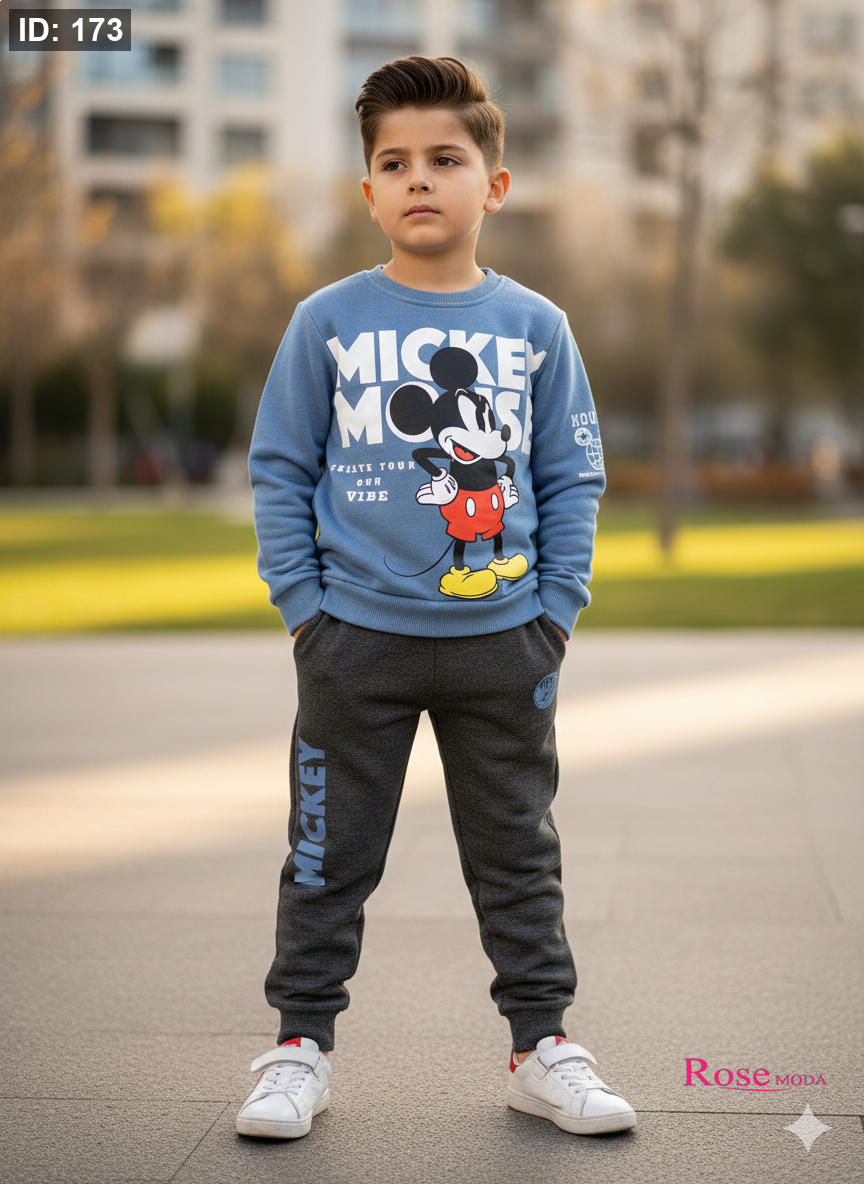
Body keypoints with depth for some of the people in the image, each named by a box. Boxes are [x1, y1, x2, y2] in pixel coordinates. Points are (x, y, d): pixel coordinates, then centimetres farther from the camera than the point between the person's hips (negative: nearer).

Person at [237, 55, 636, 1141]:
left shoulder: (535, 328, 3)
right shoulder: (327, 322, -1)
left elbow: (572, 481, 7)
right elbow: (280, 471, 3)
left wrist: (555, 610, 0)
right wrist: (302, 606, -3)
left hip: (503, 642, 1)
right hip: (357, 639, -1)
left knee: (517, 854, 11)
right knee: (331, 855, 8)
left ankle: (542, 1048, 24)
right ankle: (300, 1045, 22)